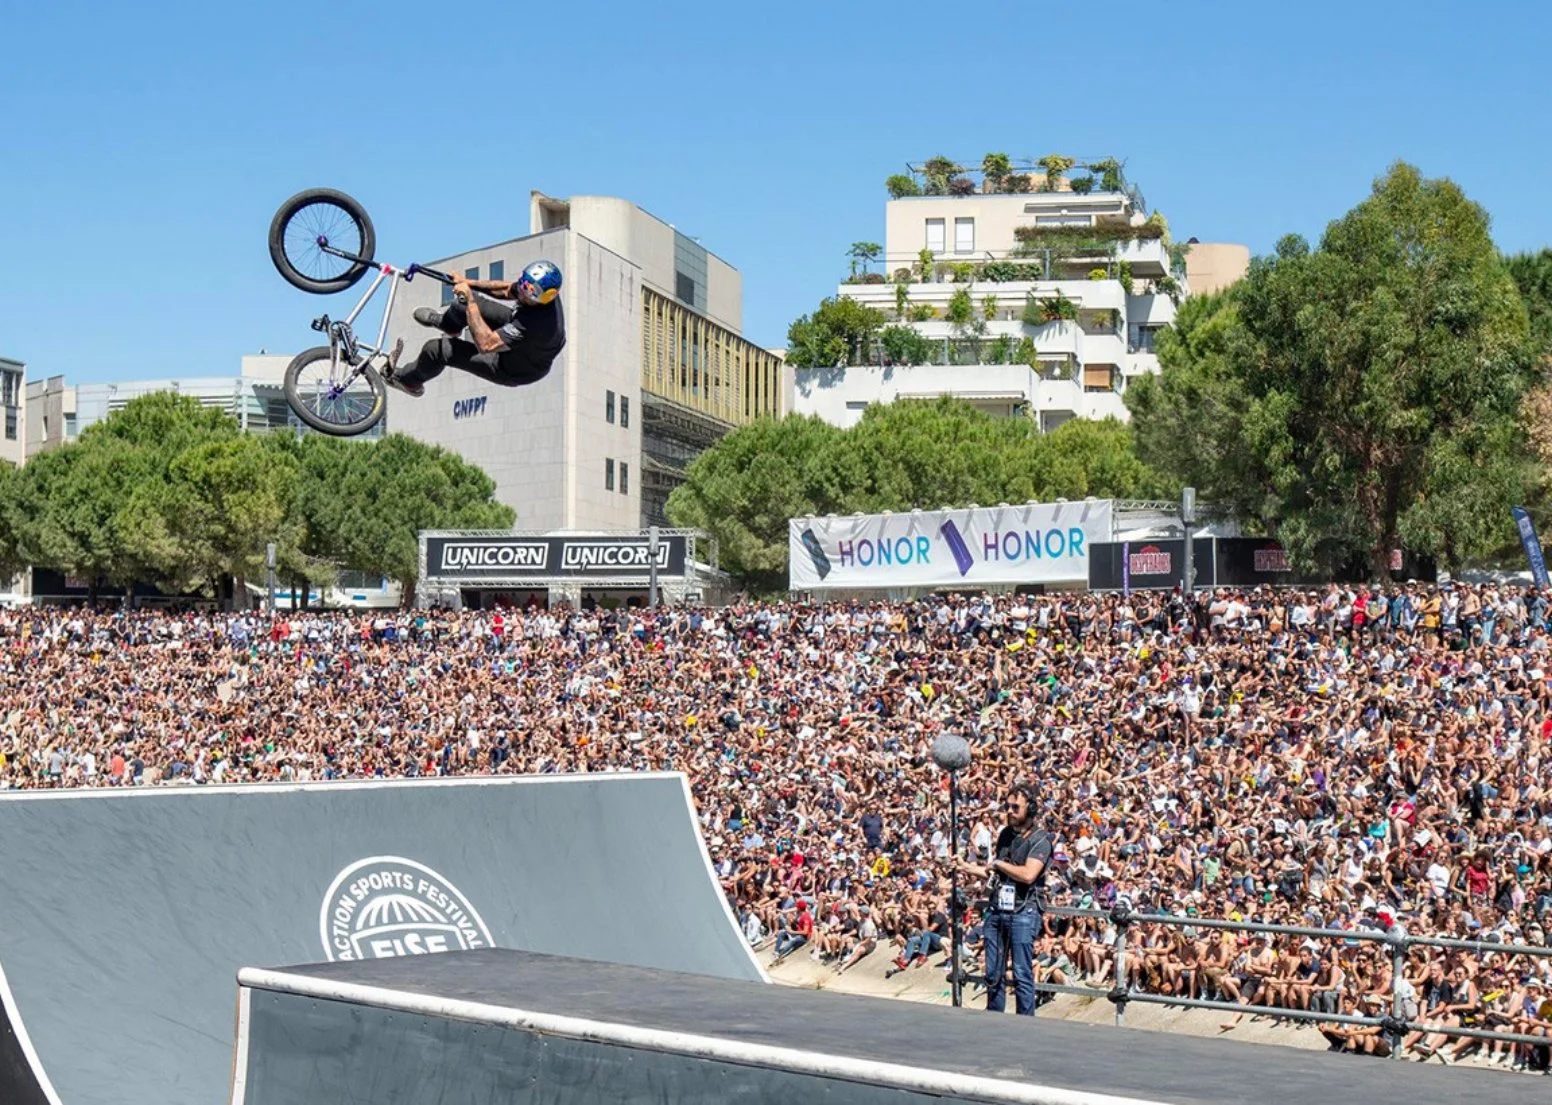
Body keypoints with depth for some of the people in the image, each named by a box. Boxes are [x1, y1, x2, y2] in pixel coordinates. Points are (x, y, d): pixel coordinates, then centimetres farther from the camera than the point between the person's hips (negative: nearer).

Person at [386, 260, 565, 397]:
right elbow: (507, 290, 2)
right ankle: (445, 321, 48)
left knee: (436, 349, -4)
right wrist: (470, 283, -7)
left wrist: (470, 301, -37)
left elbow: (486, 344, -43)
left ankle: (406, 380, 30)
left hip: (513, 371, -7)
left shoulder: (537, 323, -46)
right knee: (464, 301, 9)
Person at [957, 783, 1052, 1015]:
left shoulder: (1040, 839, -6)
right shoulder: (1005, 834, 15)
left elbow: (1028, 874, -19)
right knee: (993, 973, 9)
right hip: (996, 909, 6)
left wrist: (998, 863, -8)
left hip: (1023, 913, -6)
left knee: (1022, 974, -4)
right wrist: (976, 870, 3)